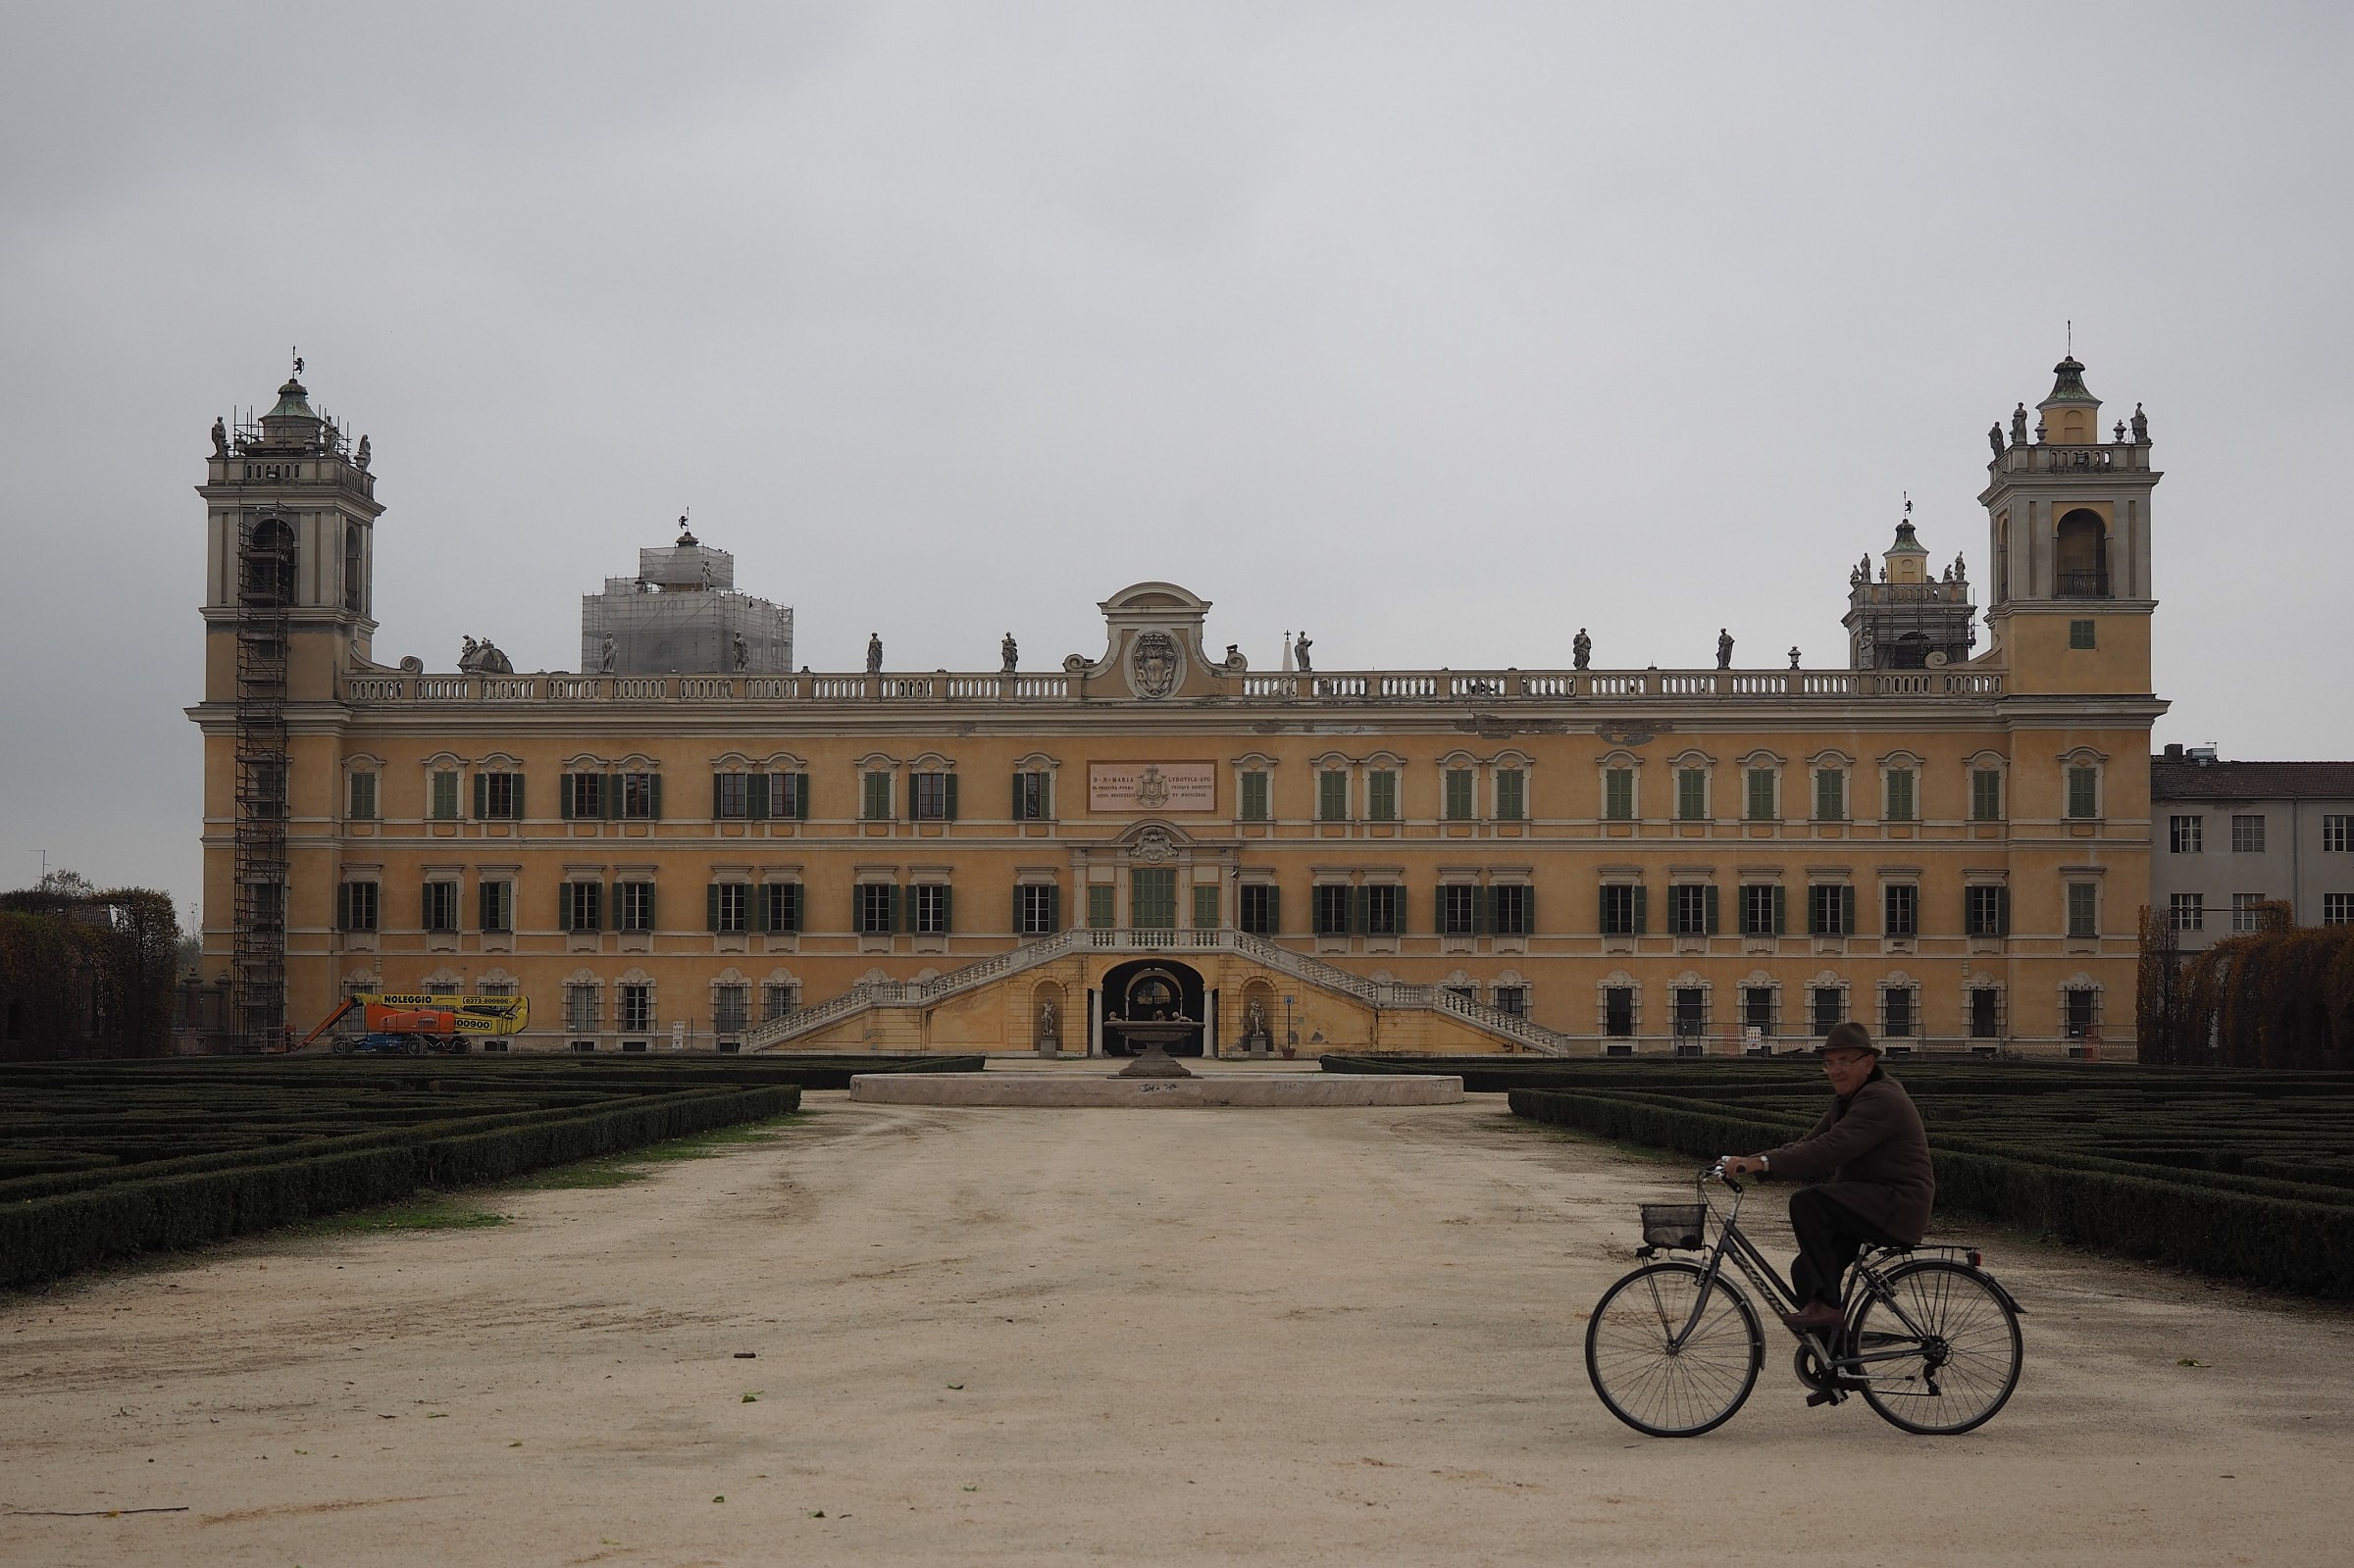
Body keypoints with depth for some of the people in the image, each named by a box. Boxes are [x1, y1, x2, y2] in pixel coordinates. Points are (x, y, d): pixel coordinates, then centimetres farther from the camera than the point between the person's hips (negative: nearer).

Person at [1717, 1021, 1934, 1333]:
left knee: (1807, 1202, -27)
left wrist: (1764, 1163, -34)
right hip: (1868, 1207, 11)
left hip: (1897, 1206, -11)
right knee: (1805, 1270, 4)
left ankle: (1824, 1304, -25)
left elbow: (1830, 1149, -29)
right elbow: (1809, 1144, 11)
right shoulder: (1848, 1101, 18)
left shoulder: (1881, 1099, -17)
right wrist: (1752, 1161, -5)